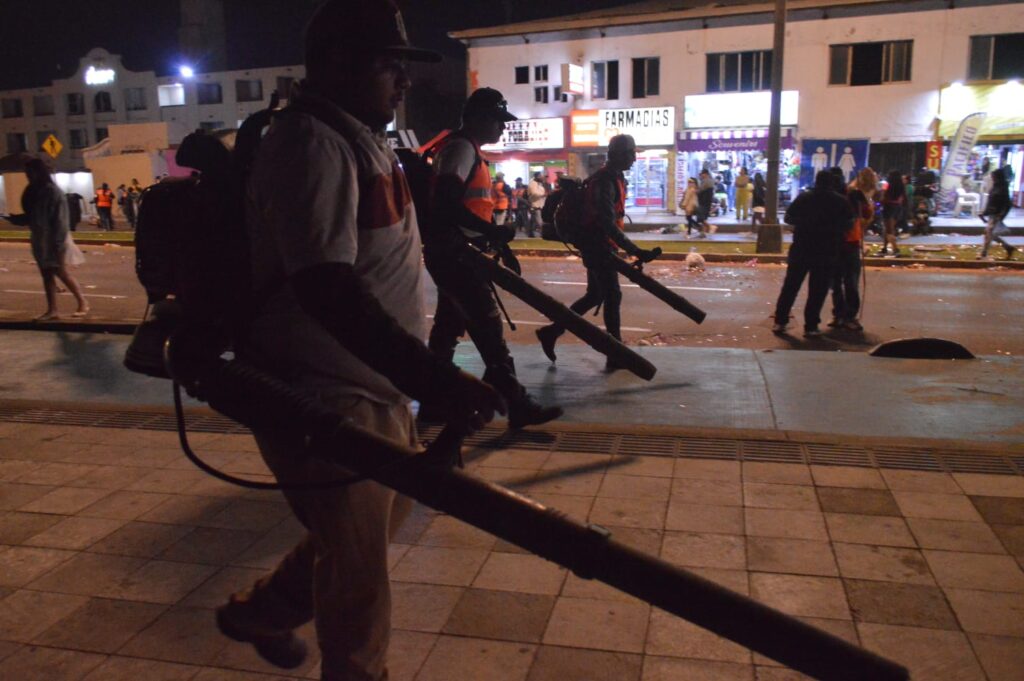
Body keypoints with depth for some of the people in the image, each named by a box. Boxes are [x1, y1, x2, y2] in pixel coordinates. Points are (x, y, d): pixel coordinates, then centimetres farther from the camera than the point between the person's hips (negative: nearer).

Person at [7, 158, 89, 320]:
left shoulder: (53, 191, -14)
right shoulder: (33, 192, 11)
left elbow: (60, 219, -18)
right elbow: (31, 217, 16)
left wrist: (58, 242, -21)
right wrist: (14, 218, 1)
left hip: (52, 241, -8)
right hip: (39, 241, 8)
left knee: (62, 273, 0)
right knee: (46, 275, 8)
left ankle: (83, 304, 12)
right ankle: (52, 310, 12)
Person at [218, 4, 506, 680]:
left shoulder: (363, 139, 12)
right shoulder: (312, 147, -21)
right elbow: (327, 291, -35)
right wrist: (433, 376, -42)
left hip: (373, 385, 11)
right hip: (326, 402, -10)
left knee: (377, 518, 27)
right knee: (360, 576, 5)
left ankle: (262, 611, 48)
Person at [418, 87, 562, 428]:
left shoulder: (468, 150, 19)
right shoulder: (461, 147, -13)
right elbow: (445, 203, -25)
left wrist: (495, 241, 18)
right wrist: (491, 231, -28)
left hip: (456, 253, 11)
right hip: (453, 253, -11)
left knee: (449, 327, 13)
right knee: (488, 326, -8)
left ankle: (433, 403, 20)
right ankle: (517, 405, -4)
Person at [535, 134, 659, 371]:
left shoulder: (612, 177, 13)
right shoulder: (605, 182, -19)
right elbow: (609, 224, -28)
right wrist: (635, 251, -32)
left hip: (597, 246, 10)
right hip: (598, 246, -10)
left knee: (595, 295, 16)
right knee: (612, 297, -5)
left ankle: (552, 331, 22)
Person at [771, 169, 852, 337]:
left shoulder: (803, 197, 1)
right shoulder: (840, 202, 0)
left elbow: (788, 218, 5)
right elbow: (847, 224, 1)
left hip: (801, 249, 1)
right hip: (826, 252, -1)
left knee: (790, 286, 9)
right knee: (817, 290, 4)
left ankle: (780, 321, 8)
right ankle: (811, 326, 2)